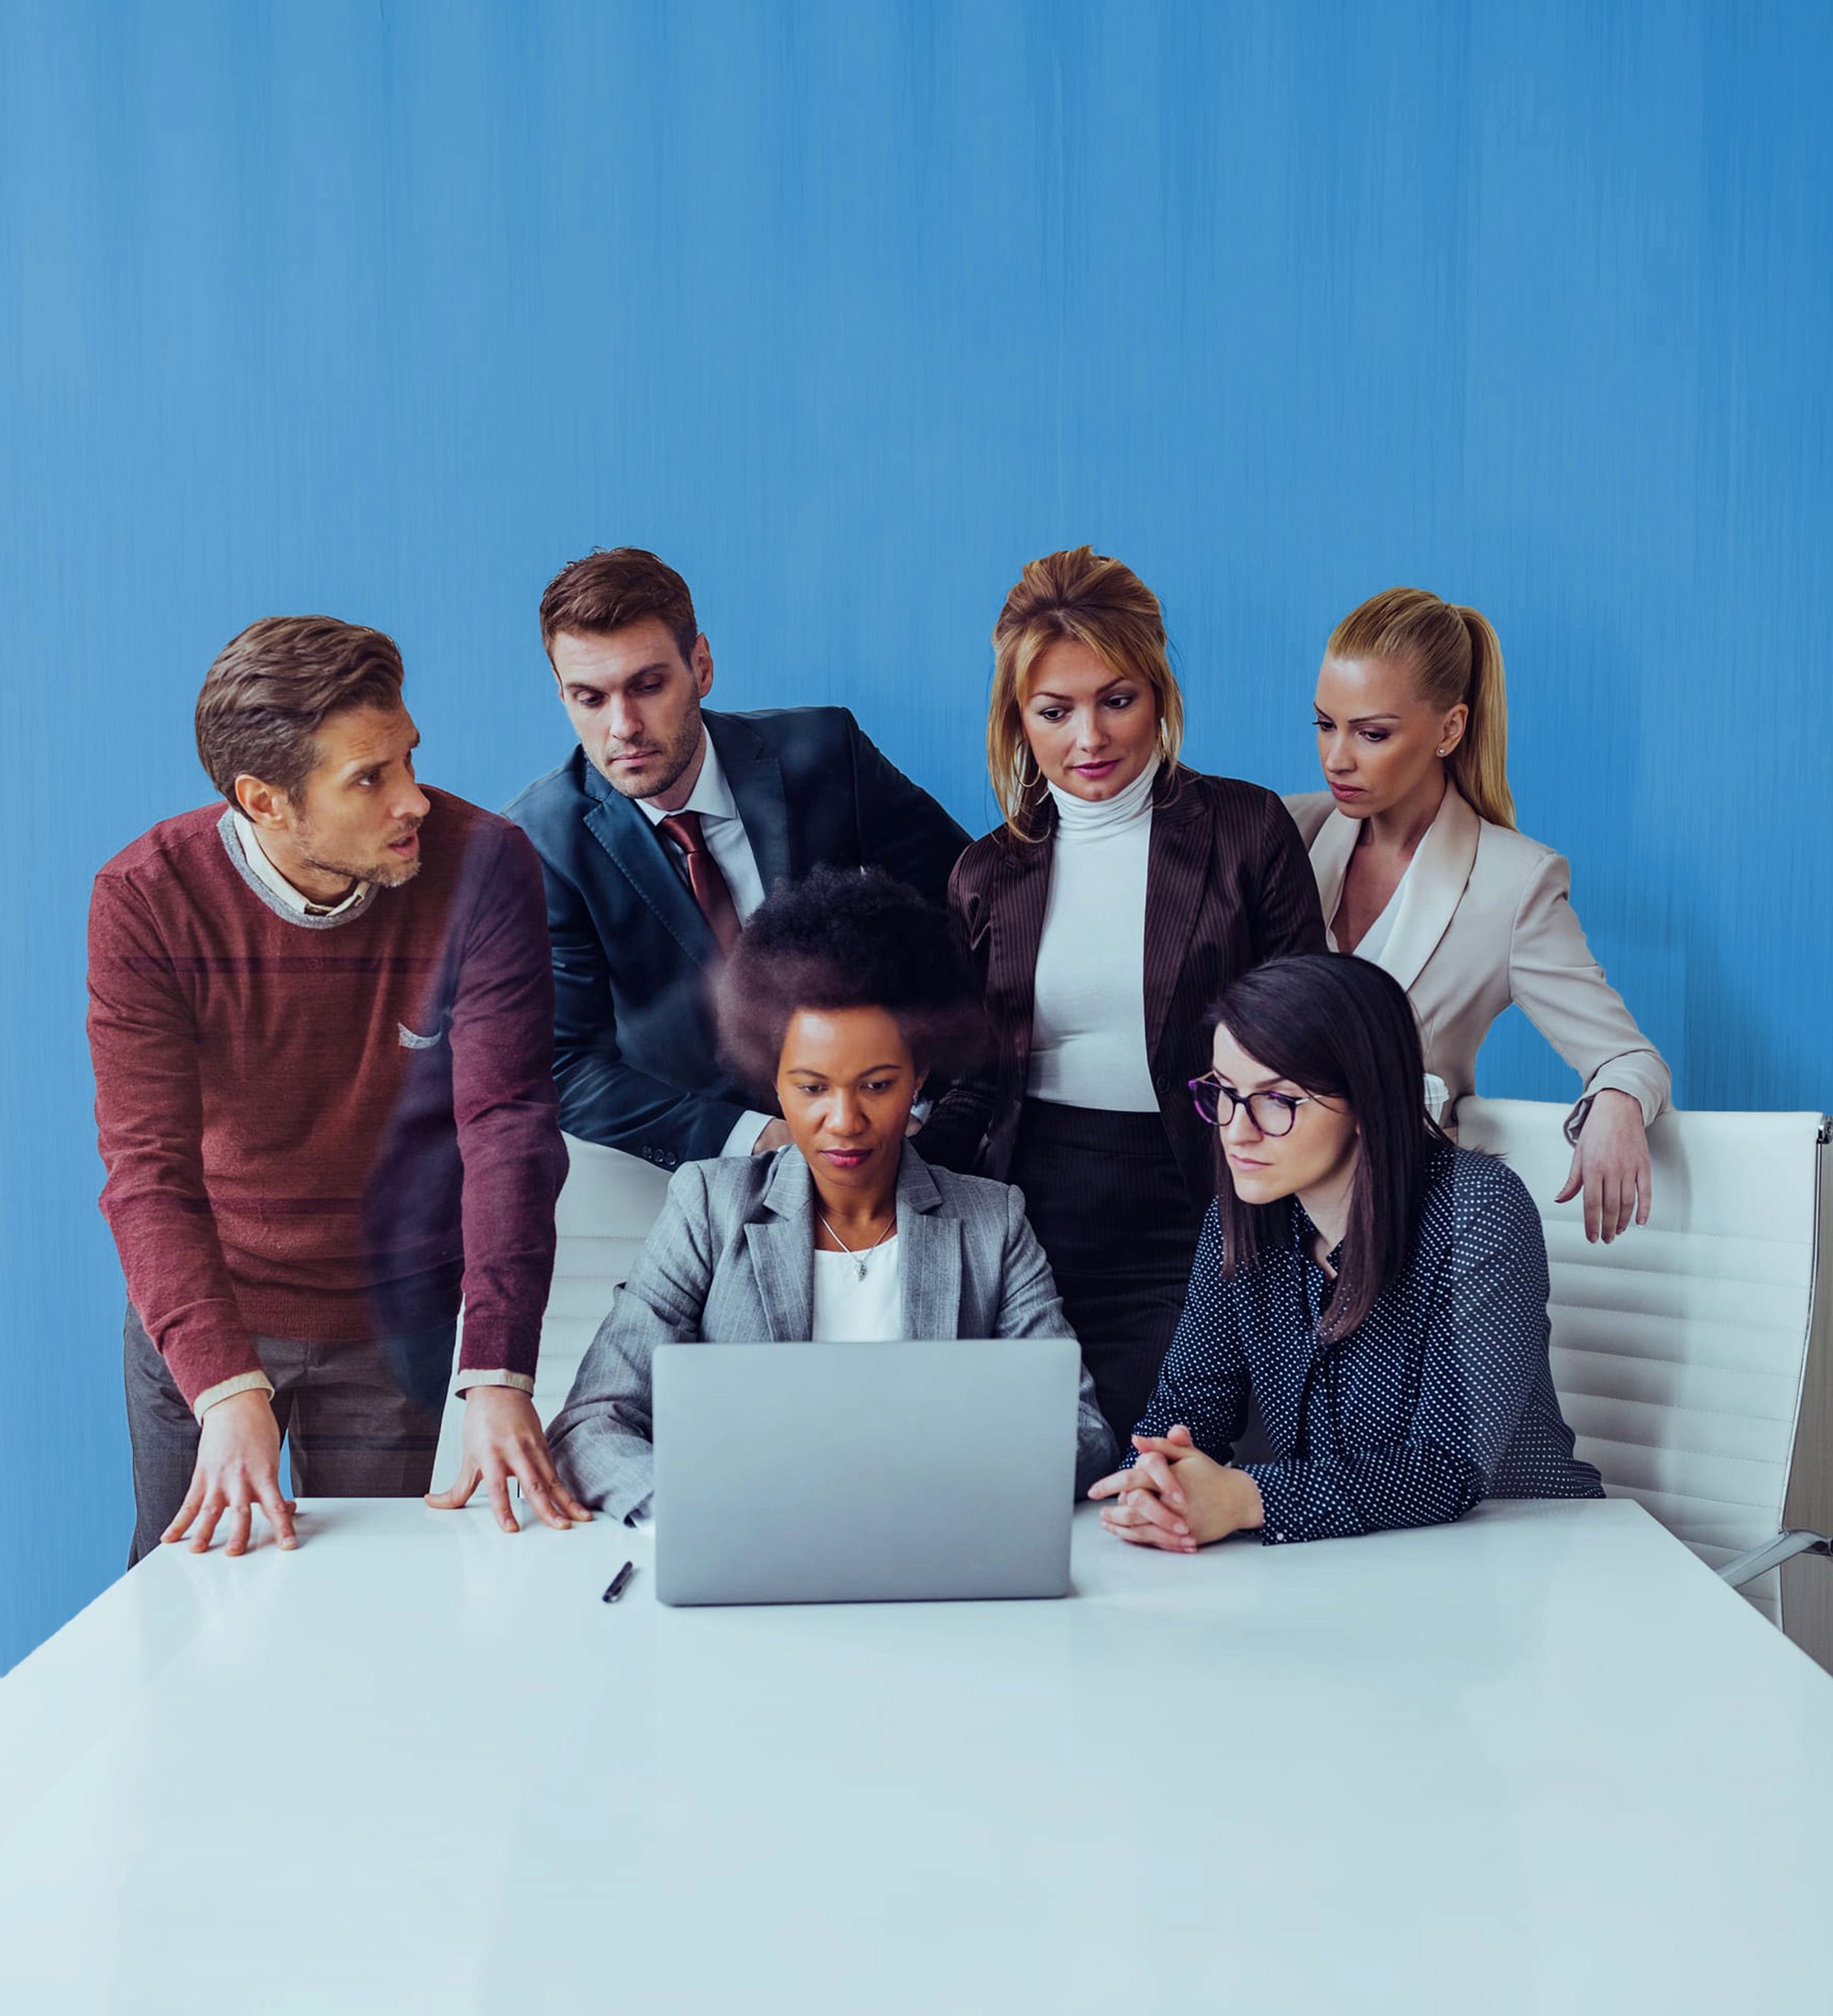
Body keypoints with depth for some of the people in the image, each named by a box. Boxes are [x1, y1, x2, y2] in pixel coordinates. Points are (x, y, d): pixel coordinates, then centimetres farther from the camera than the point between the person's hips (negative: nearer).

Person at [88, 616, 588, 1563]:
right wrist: (226, 1388, -36)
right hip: (197, 1317, 1)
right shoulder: (145, 899, -19)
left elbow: (506, 1126, -22)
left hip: (392, 1323, 0)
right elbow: (149, 1169, -21)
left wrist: (496, 1377, -32)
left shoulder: (482, 867, -20)